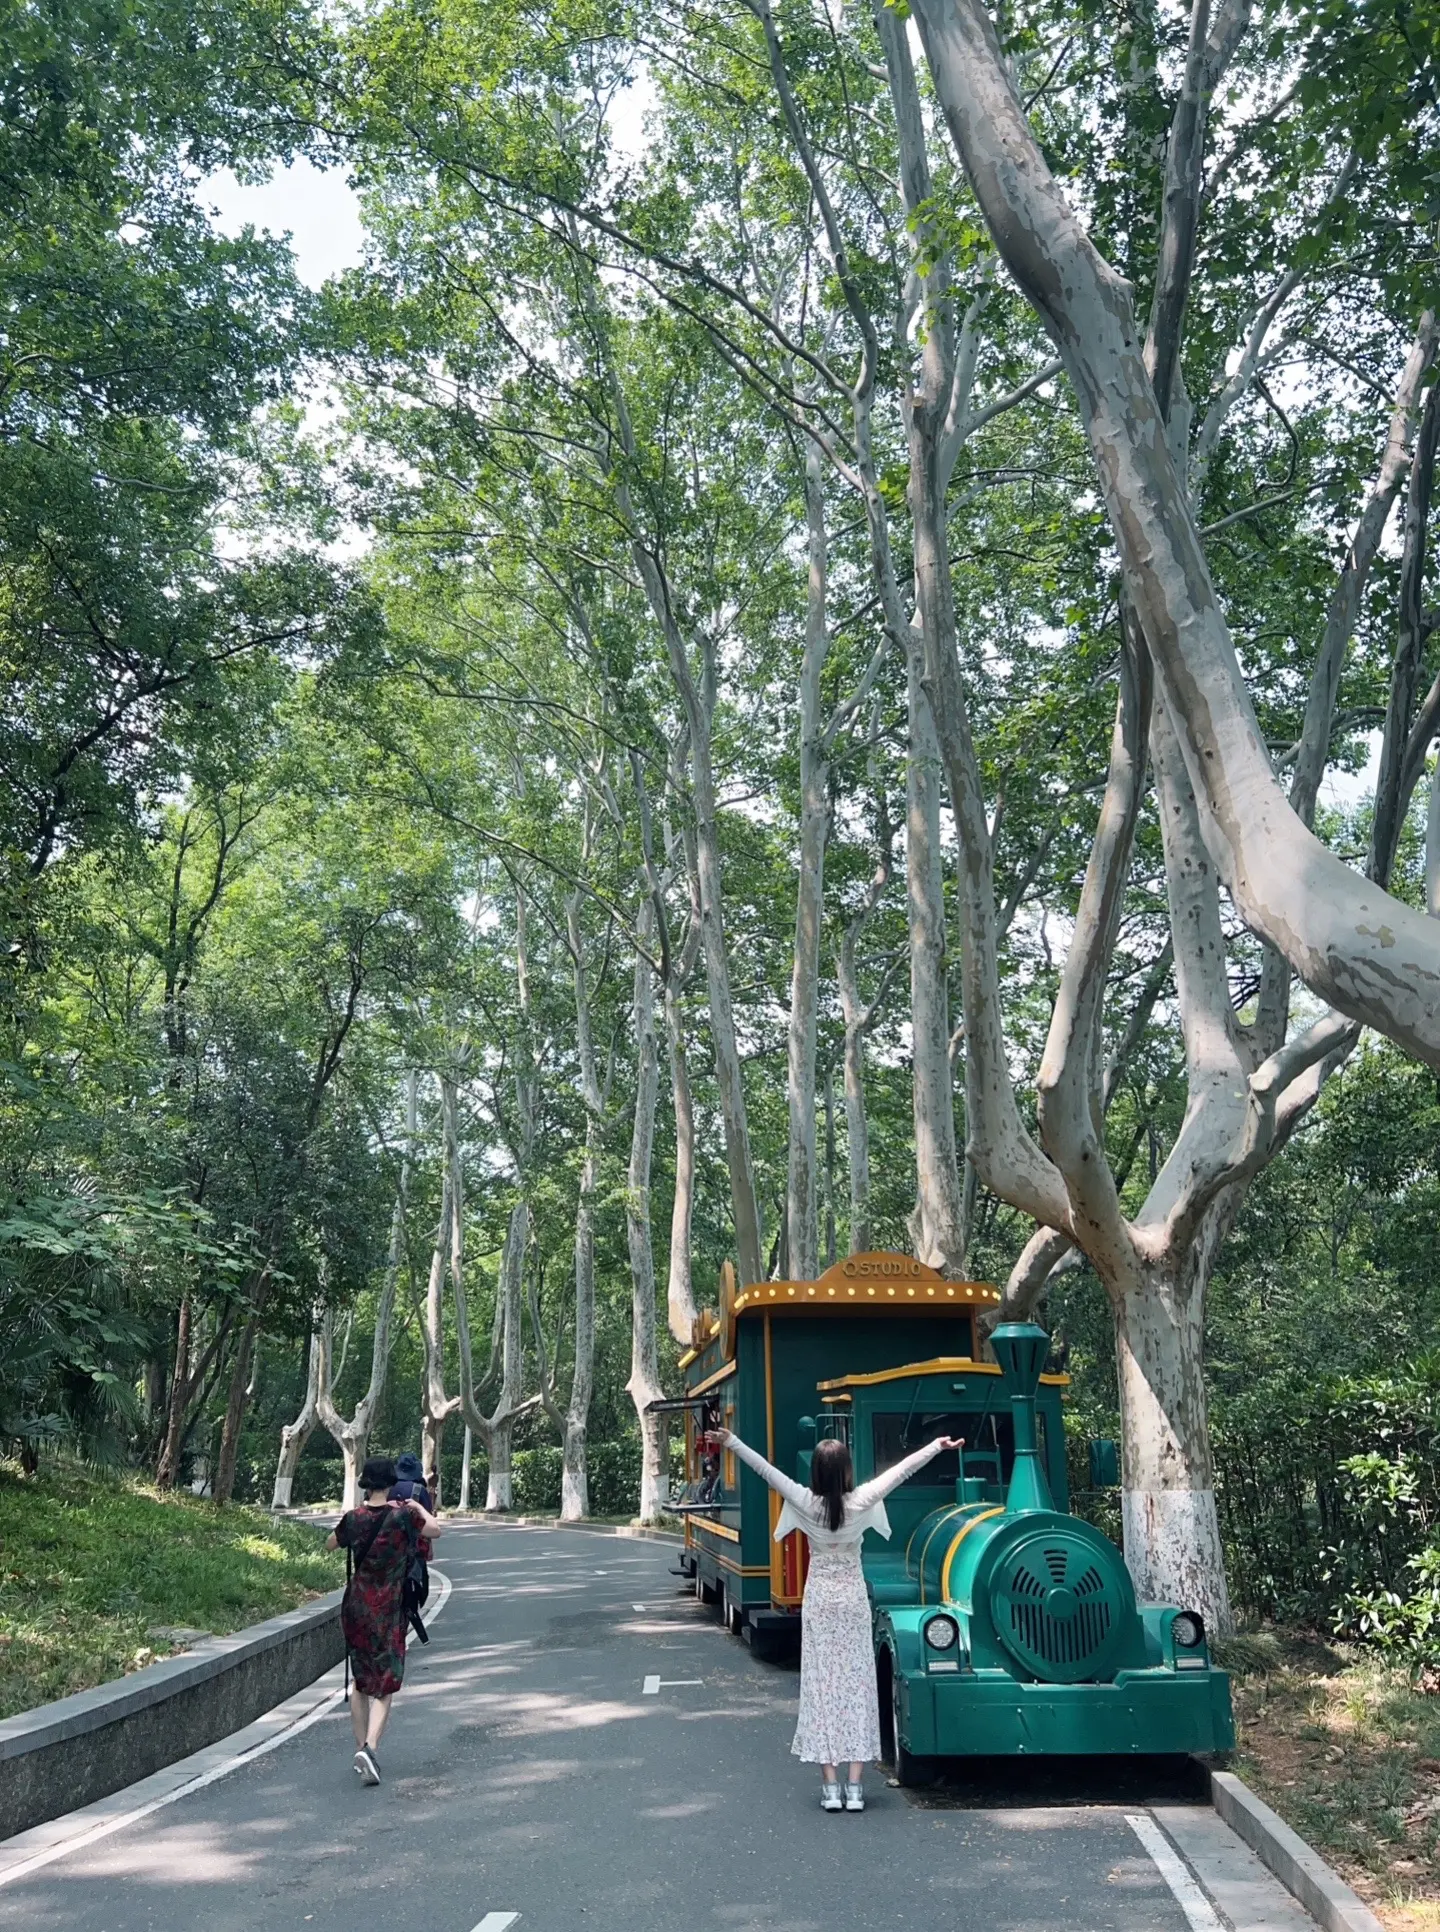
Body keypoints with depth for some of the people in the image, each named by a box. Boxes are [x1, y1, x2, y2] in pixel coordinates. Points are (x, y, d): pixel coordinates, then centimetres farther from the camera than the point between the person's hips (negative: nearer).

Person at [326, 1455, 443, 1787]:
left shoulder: (353, 1519, -4)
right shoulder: (403, 1516, -12)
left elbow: (330, 1545, 16)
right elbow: (435, 1530, 5)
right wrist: (418, 1507, 18)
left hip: (355, 1607, 3)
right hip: (389, 1611, -3)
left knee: (360, 1681, 19)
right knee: (384, 1687, 1)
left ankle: (361, 1748, 21)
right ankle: (370, 1746, -19)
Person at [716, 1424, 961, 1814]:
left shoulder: (806, 1502, -11)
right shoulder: (860, 1502, -10)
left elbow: (768, 1471, -4)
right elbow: (902, 1470, -4)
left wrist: (732, 1442, 3)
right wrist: (938, 1445, 3)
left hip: (819, 1602, 0)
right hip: (853, 1601, 0)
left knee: (822, 1686, 4)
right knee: (856, 1686, 4)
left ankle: (830, 1788, 3)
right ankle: (854, 1788, 2)